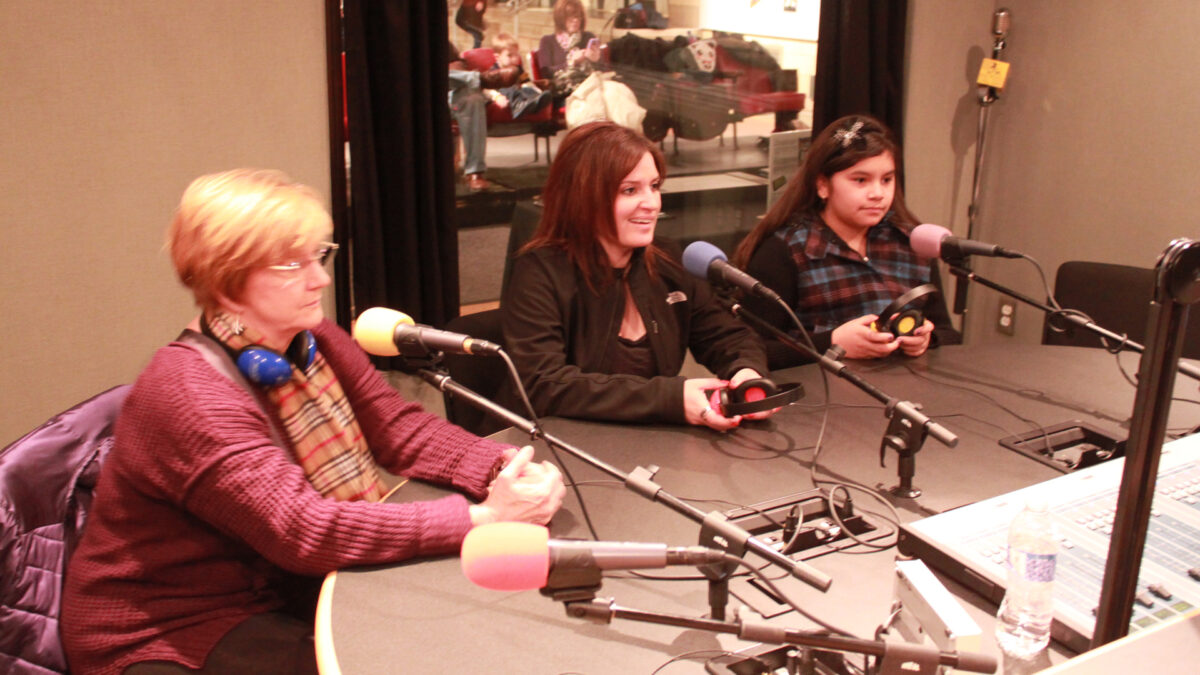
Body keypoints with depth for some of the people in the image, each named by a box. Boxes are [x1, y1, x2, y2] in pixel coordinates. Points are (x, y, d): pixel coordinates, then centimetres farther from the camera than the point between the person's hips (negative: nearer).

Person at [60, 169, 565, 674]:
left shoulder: (314, 342, -3)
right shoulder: (188, 393, -27)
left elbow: (401, 428, -5)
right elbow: (304, 530, -32)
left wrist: (506, 467, -24)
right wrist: (479, 519, -34)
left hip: (286, 588, 7)